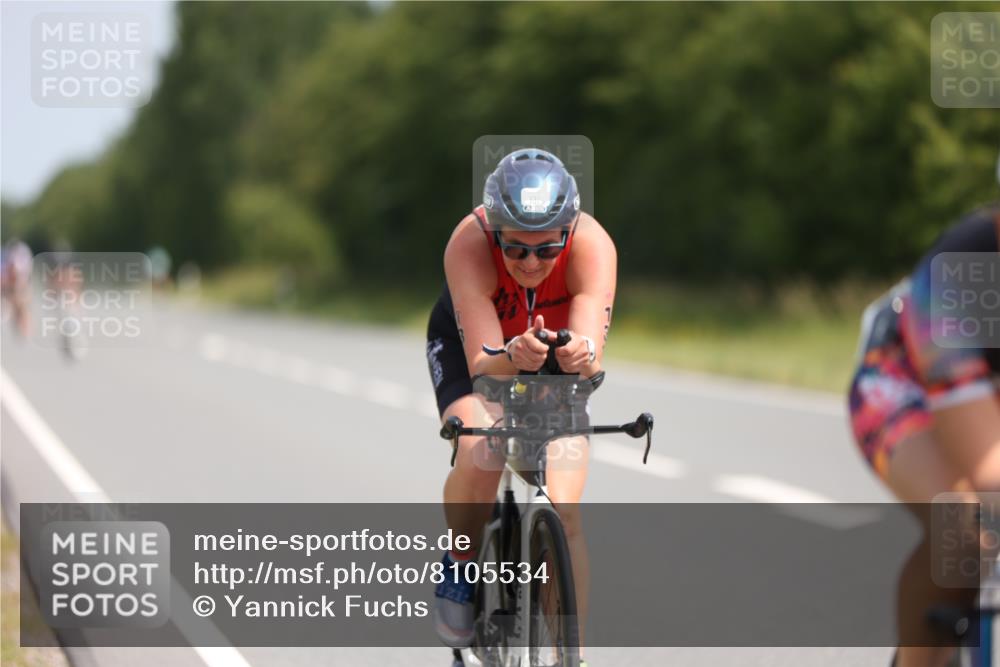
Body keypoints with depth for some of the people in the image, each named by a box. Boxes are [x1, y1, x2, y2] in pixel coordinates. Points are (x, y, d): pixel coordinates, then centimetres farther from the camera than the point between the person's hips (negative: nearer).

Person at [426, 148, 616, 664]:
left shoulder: (592, 245, -35)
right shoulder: (468, 244, -36)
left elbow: (592, 357, -45)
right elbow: (482, 365, -41)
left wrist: (580, 353, -68)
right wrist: (514, 355, -63)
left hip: (555, 367, 1)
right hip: (471, 345, -1)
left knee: (562, 515, -14)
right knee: (480, 460, -30)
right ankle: (461, 567, -1)